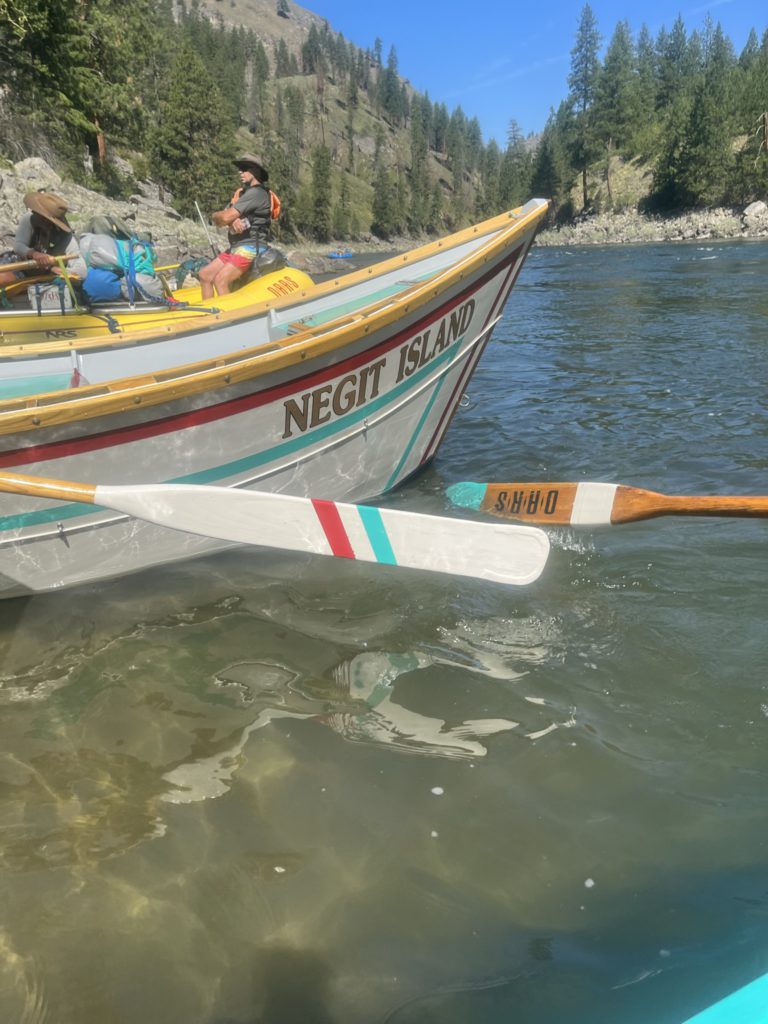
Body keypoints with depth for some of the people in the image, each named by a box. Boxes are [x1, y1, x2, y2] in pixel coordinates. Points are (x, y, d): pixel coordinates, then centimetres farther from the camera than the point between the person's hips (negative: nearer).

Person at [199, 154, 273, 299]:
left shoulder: (256, 193, -12)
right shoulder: (241, 193, 19)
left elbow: (225, 218, -18)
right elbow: (225, 219, 8)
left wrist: (217, 216, 6)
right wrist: (232, 220, -15)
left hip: (250, 248, -10)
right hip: (235, 248, 10)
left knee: (220, 280, -24)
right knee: (205, 275, 5)